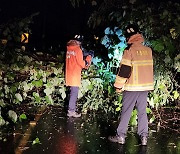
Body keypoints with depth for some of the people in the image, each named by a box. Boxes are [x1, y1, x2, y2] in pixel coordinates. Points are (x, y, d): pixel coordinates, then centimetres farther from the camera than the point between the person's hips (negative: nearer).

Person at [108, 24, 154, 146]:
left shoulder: (130, 50, -12)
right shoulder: (148, 50, 4)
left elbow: (124, 69, -12)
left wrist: (119, 85, -6)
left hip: (132, 87, -5)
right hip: (145, 86, 5)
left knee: (126, 111, 3)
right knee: (142, 111, 10)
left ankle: (121, 136, 7)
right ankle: (144, 137, 9)